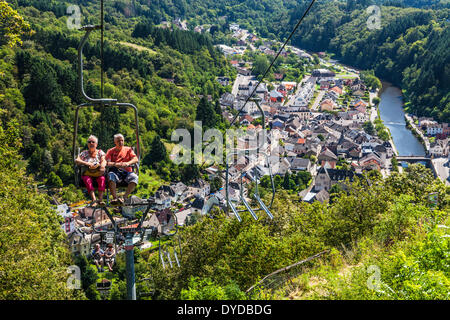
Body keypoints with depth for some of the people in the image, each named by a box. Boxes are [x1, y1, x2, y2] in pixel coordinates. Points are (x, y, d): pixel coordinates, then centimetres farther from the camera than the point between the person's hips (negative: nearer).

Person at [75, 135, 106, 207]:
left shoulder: (100, 152, 16)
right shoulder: (84, 153, 16)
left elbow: (104, 161, -3)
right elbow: (77, 161, 1)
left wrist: (102, 166, -28)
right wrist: (87, 163, -17)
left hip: (98, 173, 0)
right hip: (87, 173, 0)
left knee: (102, 179, -33)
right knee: (87, 179, -34)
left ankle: (100, 200, -44)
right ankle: (94, 200, -47)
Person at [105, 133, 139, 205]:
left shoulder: (128, 149, 21)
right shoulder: (111, 151, 19)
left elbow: (136, 159, 5)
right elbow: (107, 163, 3)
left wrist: (128, 163, -16)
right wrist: (116, 164, -18)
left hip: (127, 172, 1)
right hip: (115, 172, -1)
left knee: (134, 177, -32)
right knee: (110, 175, -36)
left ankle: (124, 197, -42)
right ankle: (115, 198, -48)